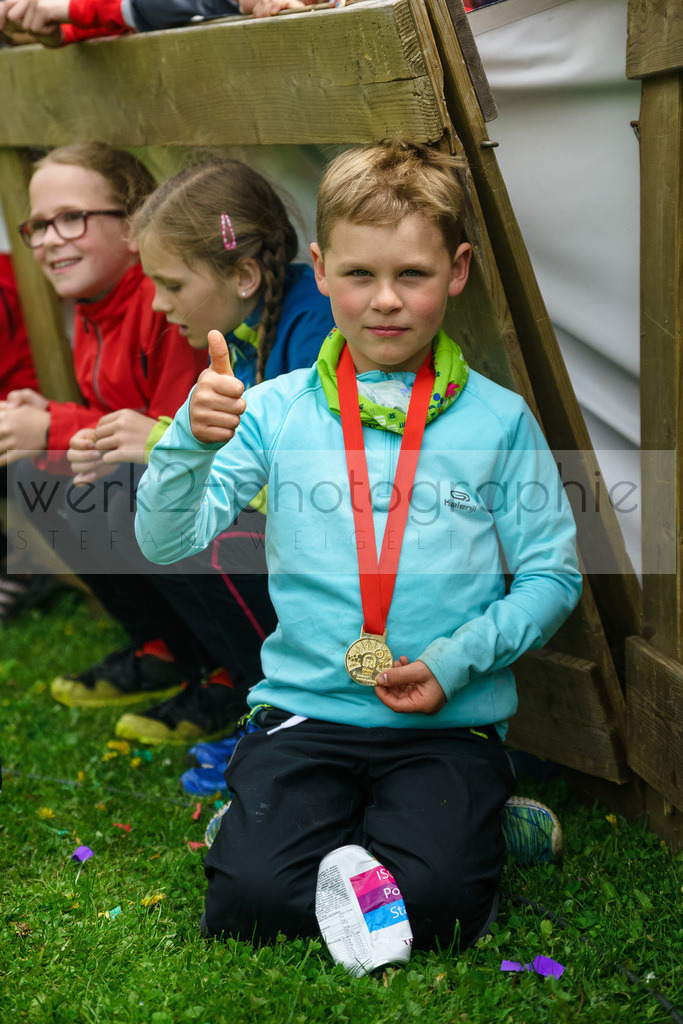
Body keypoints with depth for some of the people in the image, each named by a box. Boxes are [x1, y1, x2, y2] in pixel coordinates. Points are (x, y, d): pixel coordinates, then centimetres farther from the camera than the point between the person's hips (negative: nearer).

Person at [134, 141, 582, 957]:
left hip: (450, 722, 0)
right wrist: (191, 440, -22)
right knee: (249, 897, -20)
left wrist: (459, 656, -12)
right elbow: (165, 543, -3)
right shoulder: (277, 411, 4)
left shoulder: (499, 420, 3)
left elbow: (551, 576, 4)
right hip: (305, 710, 1)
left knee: (431, 904, -23)